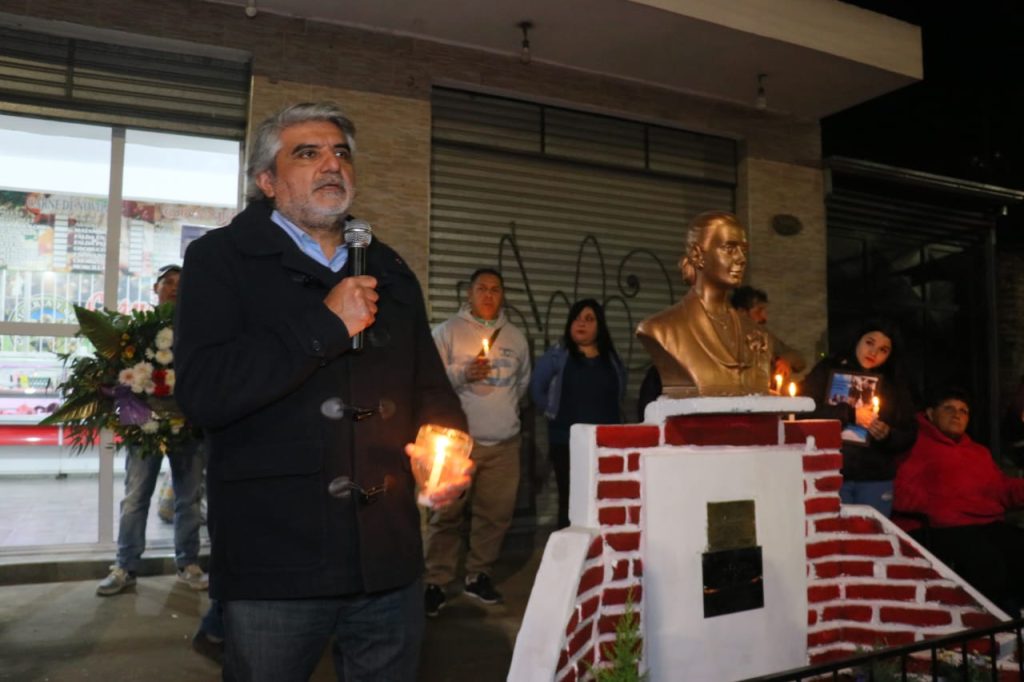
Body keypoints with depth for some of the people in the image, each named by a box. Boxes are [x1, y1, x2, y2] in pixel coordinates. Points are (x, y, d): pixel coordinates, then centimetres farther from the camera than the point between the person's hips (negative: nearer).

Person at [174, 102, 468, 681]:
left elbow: (430, 386, 17)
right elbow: (204, 394, -16)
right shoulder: (221, 259, -2)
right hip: (275, 567, -4)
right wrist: (327, 325, -18)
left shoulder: (390, 271, 13)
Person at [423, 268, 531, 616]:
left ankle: (478, 575, 24)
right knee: (447, 515, -2)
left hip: (504, 443, 4)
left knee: (496, 513, 7)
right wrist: (463, 373, -18)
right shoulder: (447, 331, 0)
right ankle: (436, 582, 10)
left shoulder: (516, 337, 13)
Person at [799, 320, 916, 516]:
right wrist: (849, 414, -13)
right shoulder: (827, 371, 4)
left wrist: (887, 435, -10)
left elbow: (909, 436, 10)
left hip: (876, 480, 3)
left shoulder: (894, 385, 13)